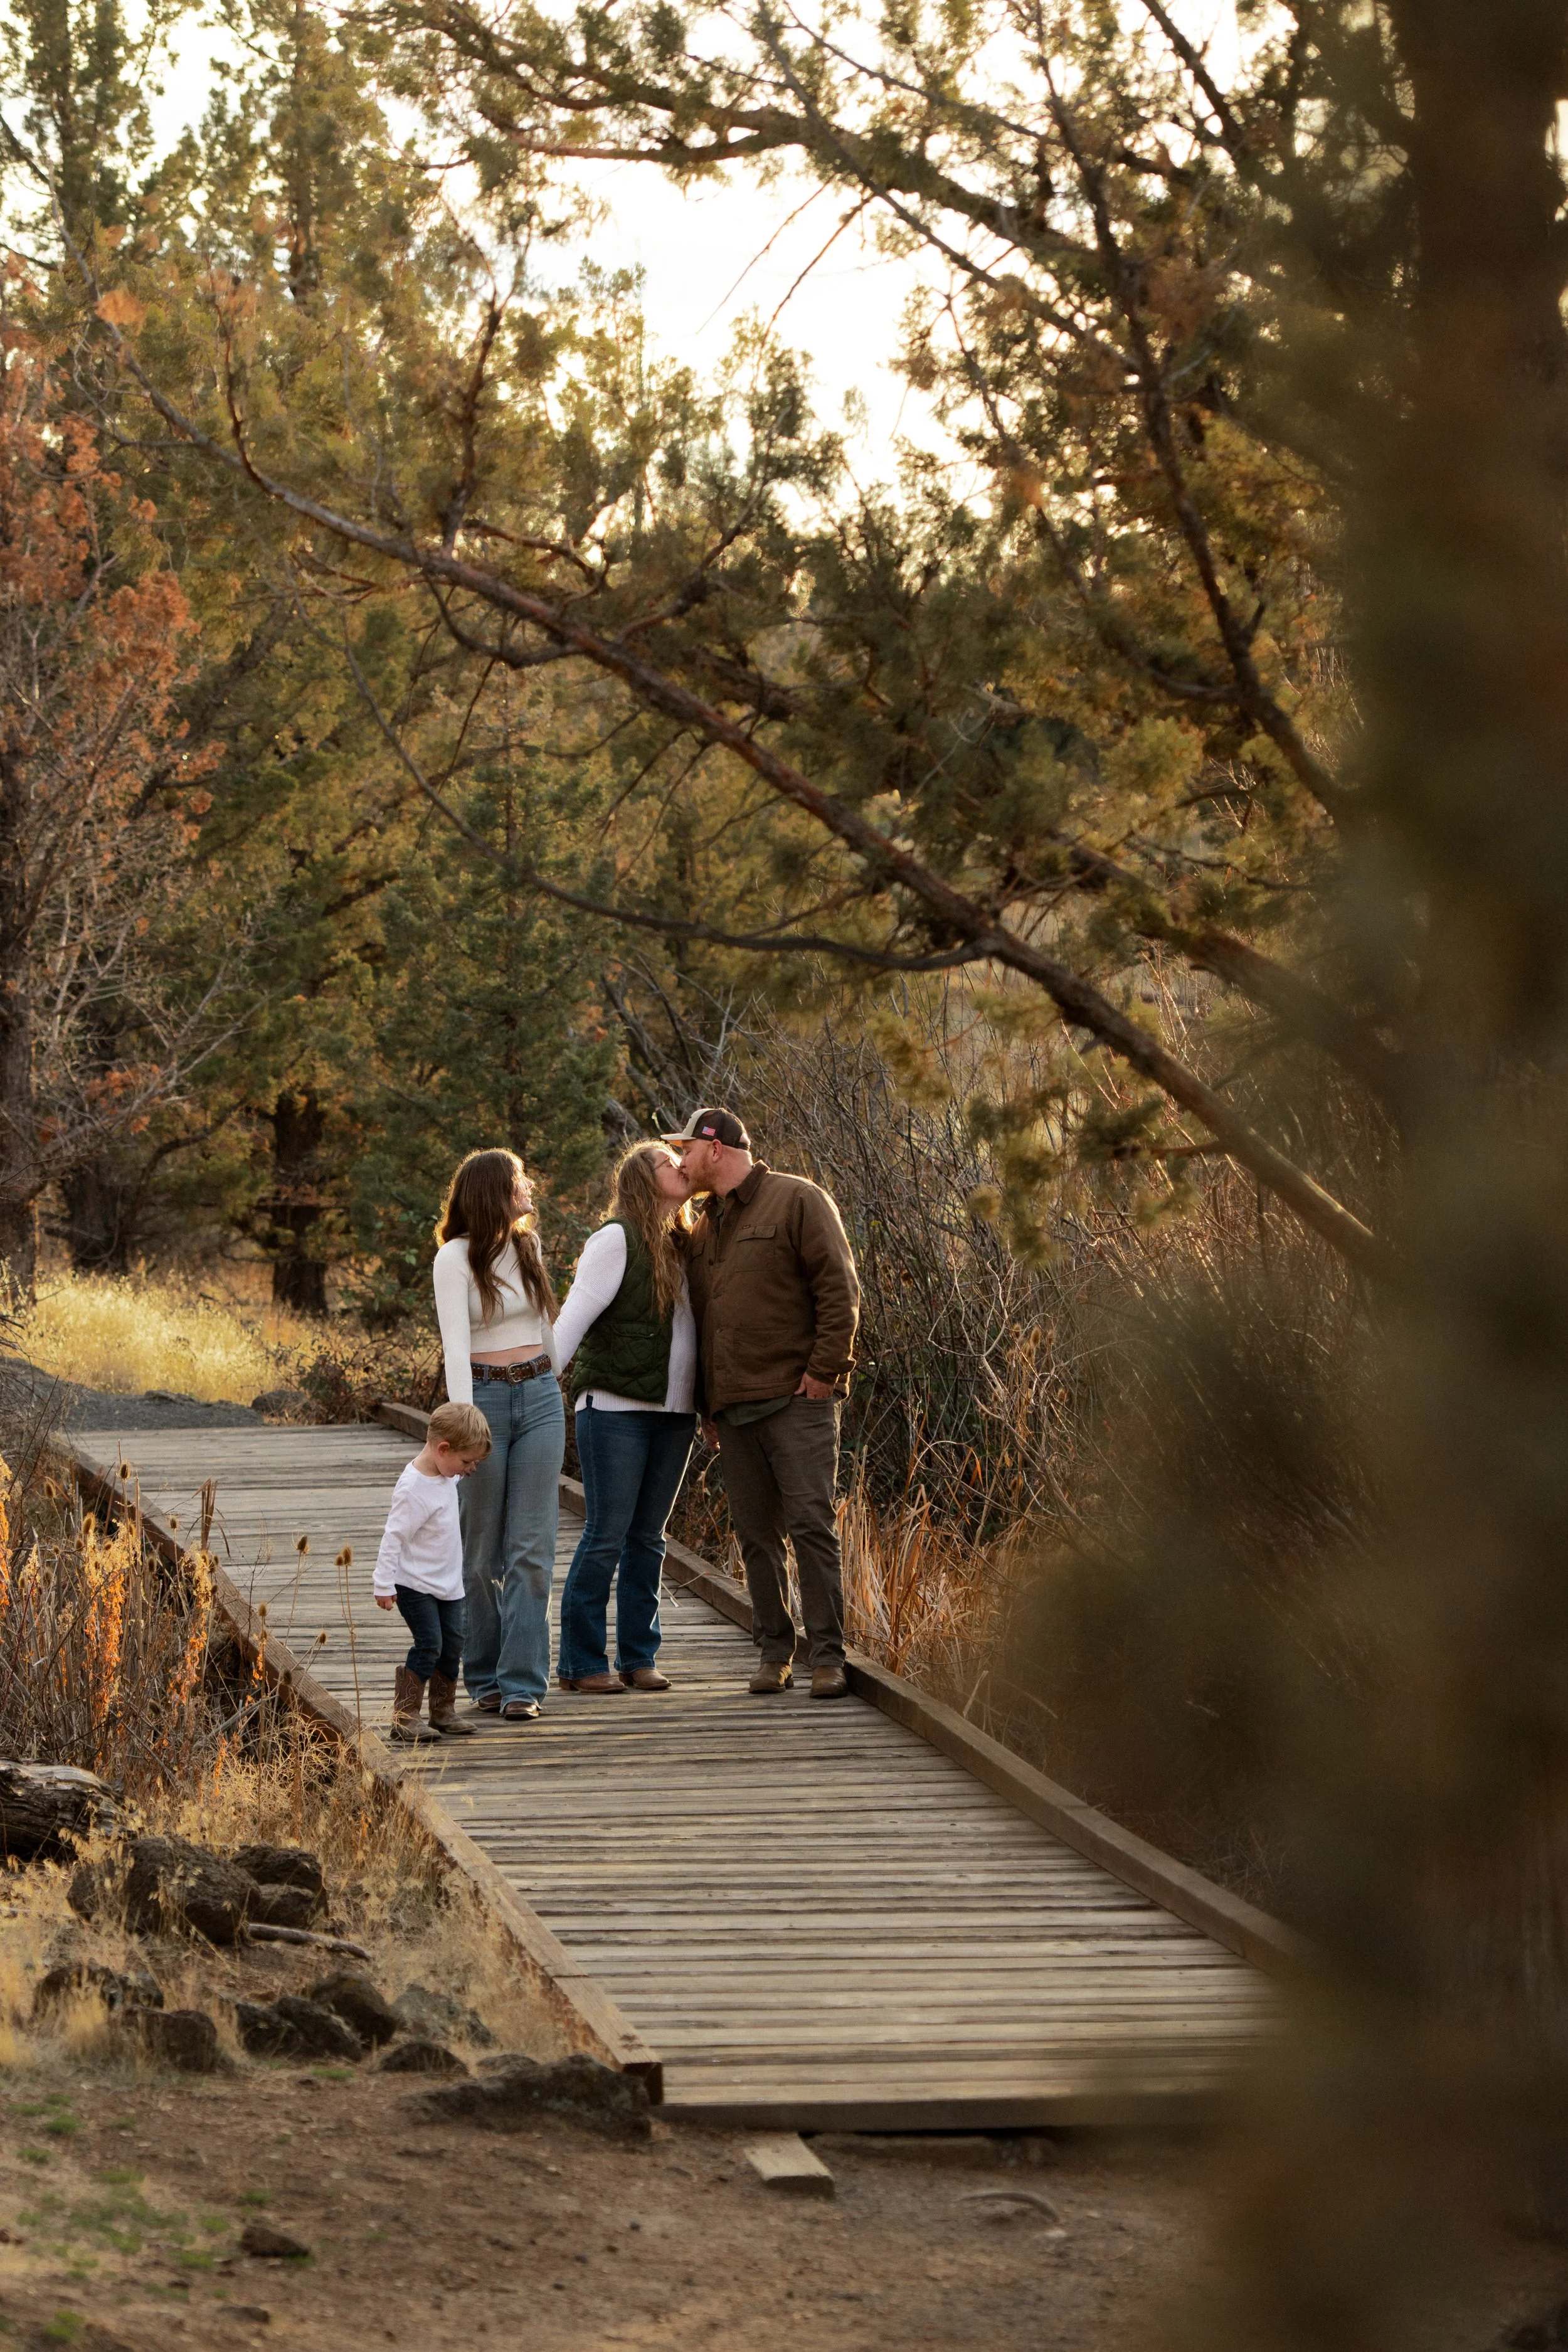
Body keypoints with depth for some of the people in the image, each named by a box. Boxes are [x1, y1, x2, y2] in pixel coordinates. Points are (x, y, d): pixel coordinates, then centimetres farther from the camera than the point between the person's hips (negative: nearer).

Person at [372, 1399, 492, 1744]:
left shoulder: (444, 1474, 3)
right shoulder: (414, 1489, -24)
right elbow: (393, 1538, -22)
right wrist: (384, 1585, -22)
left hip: (447, 1583, 9)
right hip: (416, 1585, -9)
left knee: (452, 1645, 10)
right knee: (428, 1645, -13)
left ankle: (444, 1710, 23)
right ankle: (404, 1718, -9)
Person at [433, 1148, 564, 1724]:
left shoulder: (528, 1247, 11)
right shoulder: (456, 1257, -7)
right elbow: (457, 1345, -15)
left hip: (539, 1398, 4)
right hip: (483, 1396, -4)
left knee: (531, 1547, -4)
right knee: (483, 1551, 3)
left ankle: (522, 1686, -5)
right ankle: (485, 1680, 15)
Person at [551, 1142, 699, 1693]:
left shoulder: (682, 1246, 15)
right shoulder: (617, 1239, -7)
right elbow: (575, 1316, -12)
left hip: (671, 1414, 7)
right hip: (616, 1408, -7)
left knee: (648, 1538, 9)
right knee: (606, 1537, -5)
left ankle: (637, 1657, 15)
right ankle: (580, 1662, 2)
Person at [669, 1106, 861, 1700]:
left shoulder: (797, 1201, -2)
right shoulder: (705, 1227, 20)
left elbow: (839, 1288, -8)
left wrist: (824, 1368, -13)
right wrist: (708, 1404, 17)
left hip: (795, 1399, -7)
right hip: (733, 1405, 7)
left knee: (811, 1524, -9)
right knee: (756, 1533, 7)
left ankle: (827, 1656, -7)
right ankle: (775, 1652, 14)